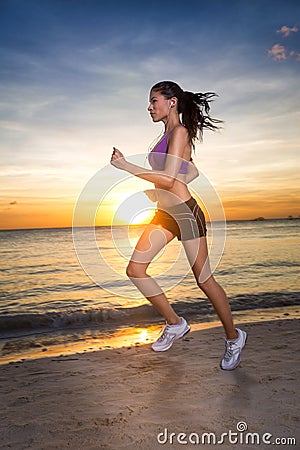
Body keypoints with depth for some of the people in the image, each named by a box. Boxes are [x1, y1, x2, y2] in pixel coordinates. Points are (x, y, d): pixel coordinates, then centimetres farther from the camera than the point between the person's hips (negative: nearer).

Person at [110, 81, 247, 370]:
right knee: (135, 270, 2)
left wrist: (125, 165, -18)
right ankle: (174, 324, 17)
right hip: (164, 213, 9)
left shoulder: (180, 132, -11)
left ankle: (233, 338, 24)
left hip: (186, 212, -9)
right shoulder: (168, 135, 15)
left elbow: (168, 180, -22)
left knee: (203, 279, 1)